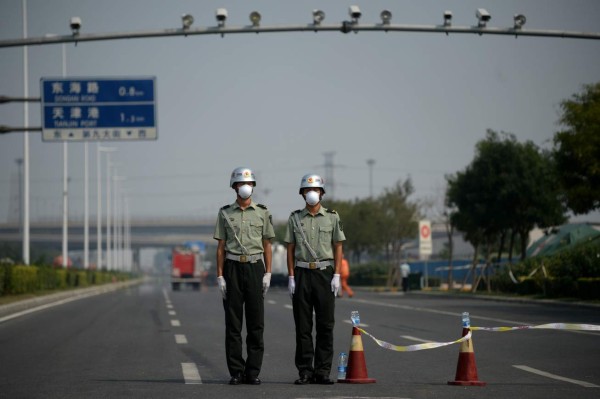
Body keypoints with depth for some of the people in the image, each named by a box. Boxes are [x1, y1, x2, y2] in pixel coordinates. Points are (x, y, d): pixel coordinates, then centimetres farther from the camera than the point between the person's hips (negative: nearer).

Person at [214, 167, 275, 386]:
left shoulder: (262, 212, 6)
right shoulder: (225, 213, 5)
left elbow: (267, 246, 7)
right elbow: (221, 247, 4)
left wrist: (267, 274, -2)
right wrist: (220, 277, -3)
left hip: (254, 268, 0)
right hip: (232, 268, 0)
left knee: (256, 322, -2)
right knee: (233, 322, 0)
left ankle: (253, 372, 3)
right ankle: (236, 372, 4)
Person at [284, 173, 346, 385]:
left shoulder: (332, 217, 4)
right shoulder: (295, 218, 7)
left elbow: (338, 248, 4)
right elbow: (290, 249, 7)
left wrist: (336, 276, -4)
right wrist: (291, 277, -1)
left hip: (325, 272, -1)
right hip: (302, 273, 1)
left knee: (325, 324, -1)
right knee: (303, 325, 0)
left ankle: (323, 371, 3)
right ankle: (305, 371, 4)